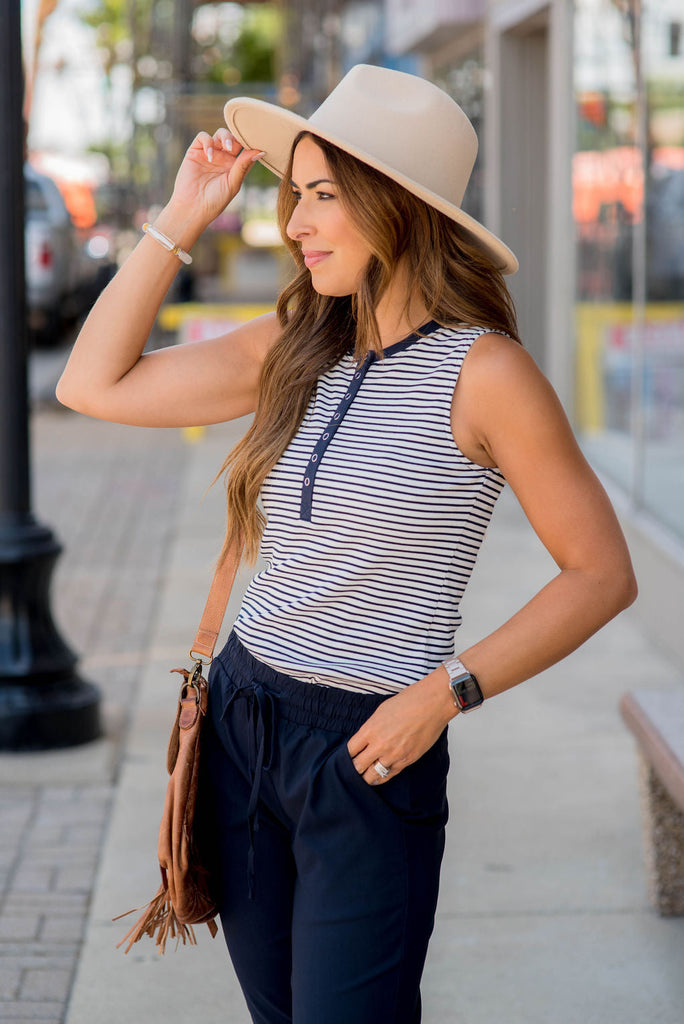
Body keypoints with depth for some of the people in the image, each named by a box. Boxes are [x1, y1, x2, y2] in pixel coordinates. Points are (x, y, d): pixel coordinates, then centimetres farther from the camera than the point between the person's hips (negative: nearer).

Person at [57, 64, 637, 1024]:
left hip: (370, 754, -6)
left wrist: (446, 692, -16)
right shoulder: (291, 346, 5)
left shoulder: (483, 371, -12)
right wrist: (180, 221, 3)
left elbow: (602, 573, -8)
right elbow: (94, 384, 6)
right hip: (242, 725, 6)